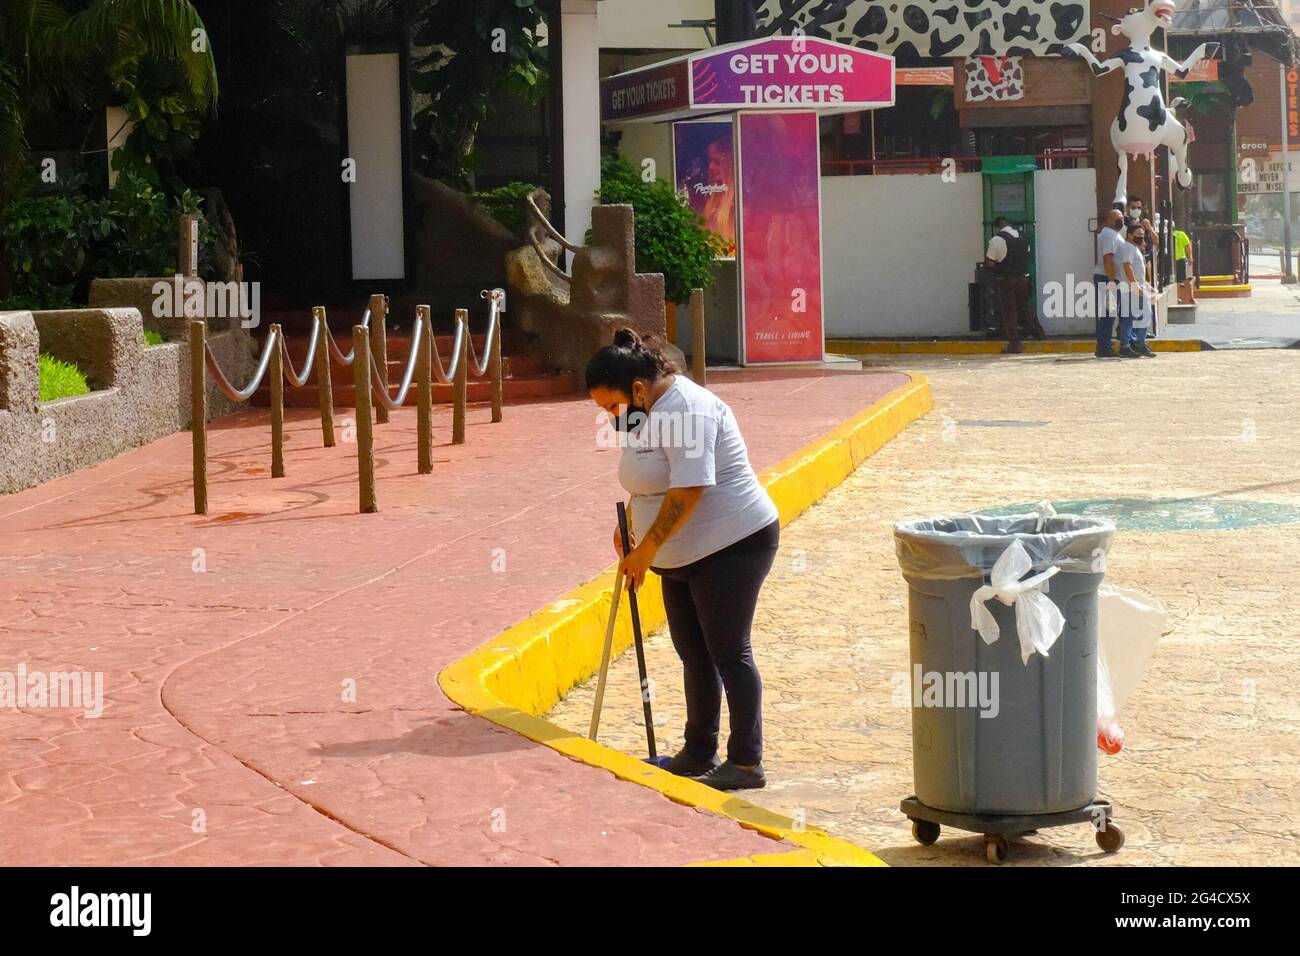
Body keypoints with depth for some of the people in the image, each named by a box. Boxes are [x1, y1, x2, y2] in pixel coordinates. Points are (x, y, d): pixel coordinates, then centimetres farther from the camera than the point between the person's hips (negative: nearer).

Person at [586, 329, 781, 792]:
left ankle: (746, 763, -2)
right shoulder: (647, 411, 10)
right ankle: (699, 753, 23)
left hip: (732, 545, -10)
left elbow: (689, 490, -28)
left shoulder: (686, 410, -22)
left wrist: (646, 549, -23)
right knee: (693, 653, 13)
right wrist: (629, 529, 16)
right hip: (684, 556, 10)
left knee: (728, 652, -6)